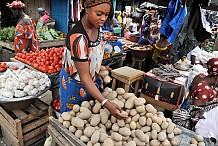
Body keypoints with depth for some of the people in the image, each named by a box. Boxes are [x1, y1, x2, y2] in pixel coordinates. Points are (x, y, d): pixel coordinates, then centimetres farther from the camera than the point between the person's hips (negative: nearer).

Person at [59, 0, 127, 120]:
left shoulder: (96, 27, -9)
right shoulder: (78, 37, -33)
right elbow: (84, 76, -31)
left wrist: (100, 67, 4)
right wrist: (106, 103, -35)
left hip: (93, 80, 7)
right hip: (76, 84, -7)